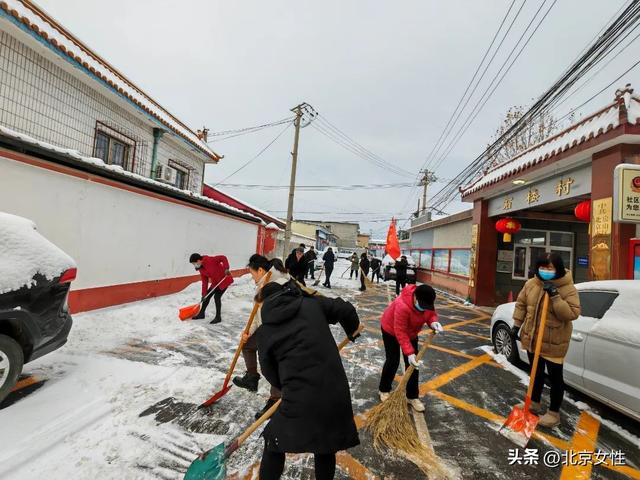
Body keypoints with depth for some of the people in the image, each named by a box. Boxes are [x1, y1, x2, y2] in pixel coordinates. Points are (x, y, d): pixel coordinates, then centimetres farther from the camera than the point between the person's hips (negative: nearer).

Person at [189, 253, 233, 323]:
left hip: (224, 280, -9)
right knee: (207, 296, 11)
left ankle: (218, 317, -1)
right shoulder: (201, 269, 2)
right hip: (215, 282, 9)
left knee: (217, 297, -14)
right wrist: (204, 293, 2)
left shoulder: (209, 260, -24)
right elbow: (204, 282, 4)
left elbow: (223, 258, -27)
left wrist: (226, 269, -35)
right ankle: (201, 313, 29)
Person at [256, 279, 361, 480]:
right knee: (326, 450, 27)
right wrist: (353, 330, 24)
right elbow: (346, 309, 3)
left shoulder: (264, 331, 3)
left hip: (299, 399, -2)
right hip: (335, 395, 2)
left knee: (274, 446, 24)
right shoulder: (312, 303, 2)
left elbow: (269, 371, 10)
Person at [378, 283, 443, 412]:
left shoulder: (426, 302, -23)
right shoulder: (402, 306, -43)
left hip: (411, 332, 6)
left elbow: (431, 314, -5)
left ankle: (412, 396, 17)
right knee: (393, 361, 0)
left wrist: (434, 322, -29)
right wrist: (409, 352, -40)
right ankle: (384, 390, 23)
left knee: (413, 363, 4)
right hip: (391, 330, -6)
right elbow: (400, 332, -37)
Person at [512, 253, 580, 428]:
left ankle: (554, 413, 26)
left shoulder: (568, 288, -15)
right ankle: (534, 403, 38)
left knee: (555, 376, 9)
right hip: (532, 338, 5)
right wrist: (517, 324, 5)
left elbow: (572, 313, -24)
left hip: (554, 342, -5)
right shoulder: (531, 284, -2)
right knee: (536, 372, 20)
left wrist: (555, 296, -32)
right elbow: (521, 304, 7)